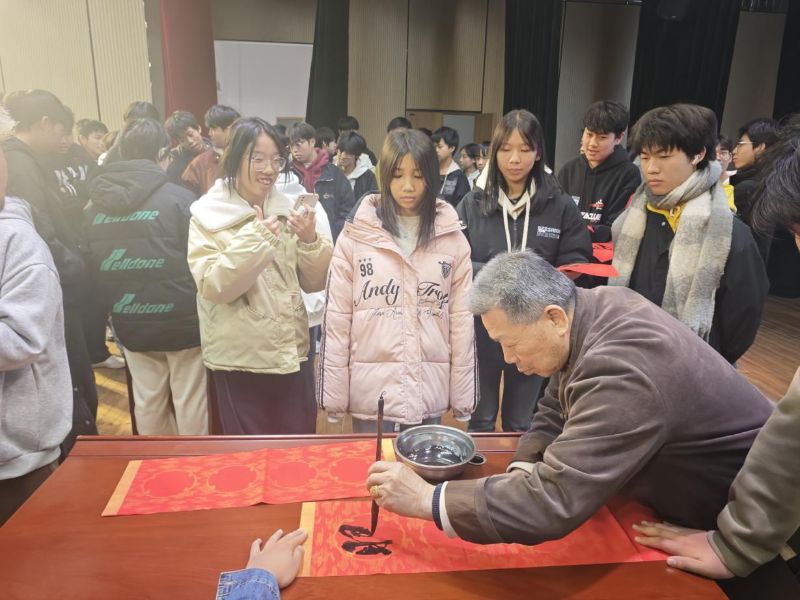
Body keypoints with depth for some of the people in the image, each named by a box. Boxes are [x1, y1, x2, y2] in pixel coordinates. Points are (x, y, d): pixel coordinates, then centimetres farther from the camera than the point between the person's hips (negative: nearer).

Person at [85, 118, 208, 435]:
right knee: (190, 404, 9)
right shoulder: (178, 197, -13)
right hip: (181, 321, -4)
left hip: (130, 325, 5)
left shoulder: (94, 205, 1)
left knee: (147, 403, 16)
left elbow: (91, 268, 8)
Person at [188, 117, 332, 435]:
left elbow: (315, 282, 3)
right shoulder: (207, 215, -6)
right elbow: (212, 287, -17)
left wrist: (310, 240, -15)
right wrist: (254, 239, -26)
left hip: (293, 353, 4)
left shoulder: (286, 208, 5)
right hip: (240, 359, -4)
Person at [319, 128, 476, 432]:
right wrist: (334, 395, -3)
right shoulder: (356, 234, -5)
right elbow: (337, 318, -3)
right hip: (370, 389, -1)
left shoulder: (452, 237, 0)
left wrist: (463, 397, 2)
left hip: (430, 391, 2)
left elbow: (462, 319, 1)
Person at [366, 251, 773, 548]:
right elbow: (555, 411, 1)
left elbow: (554, 500, -40)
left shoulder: (621, 373, -38)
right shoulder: (596, 306, -10)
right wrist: (523, 473, -16)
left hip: (737, 523, -7)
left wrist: (428, 500, -33)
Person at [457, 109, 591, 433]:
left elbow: (577, 267, -3)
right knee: (481, 419, 17)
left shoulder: (561, 206, -1)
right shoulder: (472, 204, -1)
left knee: (520, 424, 17)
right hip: (482, 327, 0)